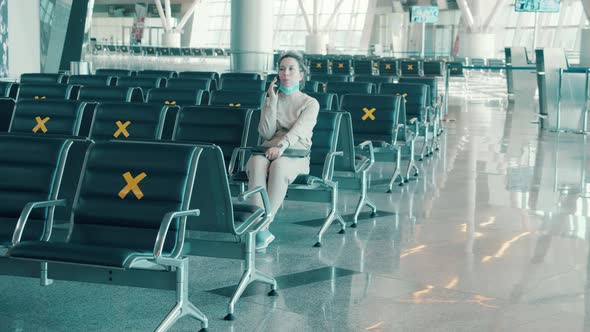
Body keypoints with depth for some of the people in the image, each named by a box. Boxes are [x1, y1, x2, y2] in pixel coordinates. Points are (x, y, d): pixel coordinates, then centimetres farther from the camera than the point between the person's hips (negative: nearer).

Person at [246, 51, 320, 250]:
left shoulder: (310, 103, 9)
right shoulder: (270, 101, 20)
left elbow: (298, 129, -11)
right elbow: (266, 133, 4)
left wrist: (281, 145, -30)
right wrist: (272, 100, 0)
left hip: (296, 154, -2)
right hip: (268, 150, 2)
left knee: (279, 165, -39)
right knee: (257, 164, -36)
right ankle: (261, 229, -47)